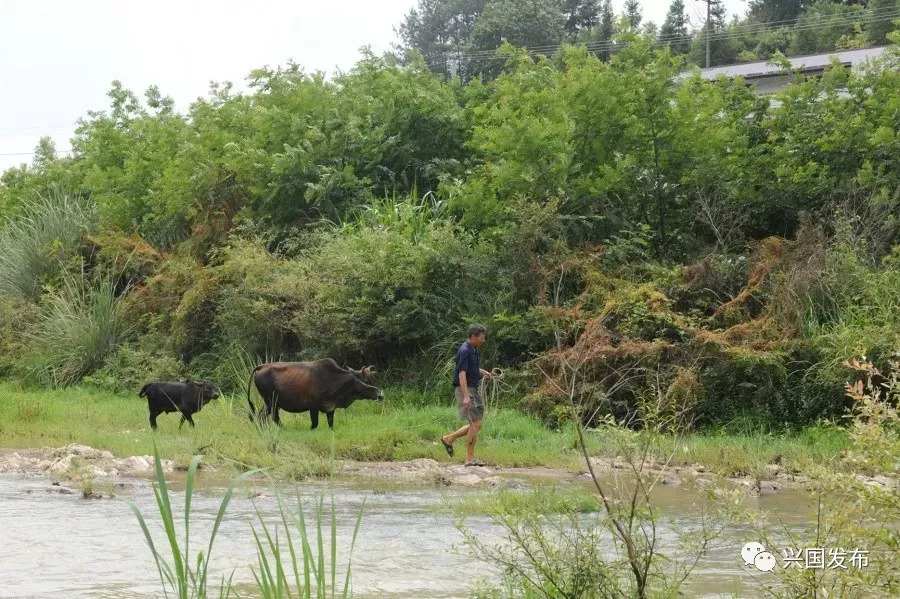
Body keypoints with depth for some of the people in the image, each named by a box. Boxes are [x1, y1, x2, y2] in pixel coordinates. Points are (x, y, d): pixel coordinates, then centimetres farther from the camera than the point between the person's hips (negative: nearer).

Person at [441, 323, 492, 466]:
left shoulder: (473, 350, 12)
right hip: (465, 390, -10)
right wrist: (466, 396, -31)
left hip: (474, 389, 10)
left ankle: (449, 439, 20)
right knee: (475, 423, -10)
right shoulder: (464, 351, -17)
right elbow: (462, 374, -24)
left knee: (476, 424, 10)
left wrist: (484, 373, 9)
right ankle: (470, 458, -5)